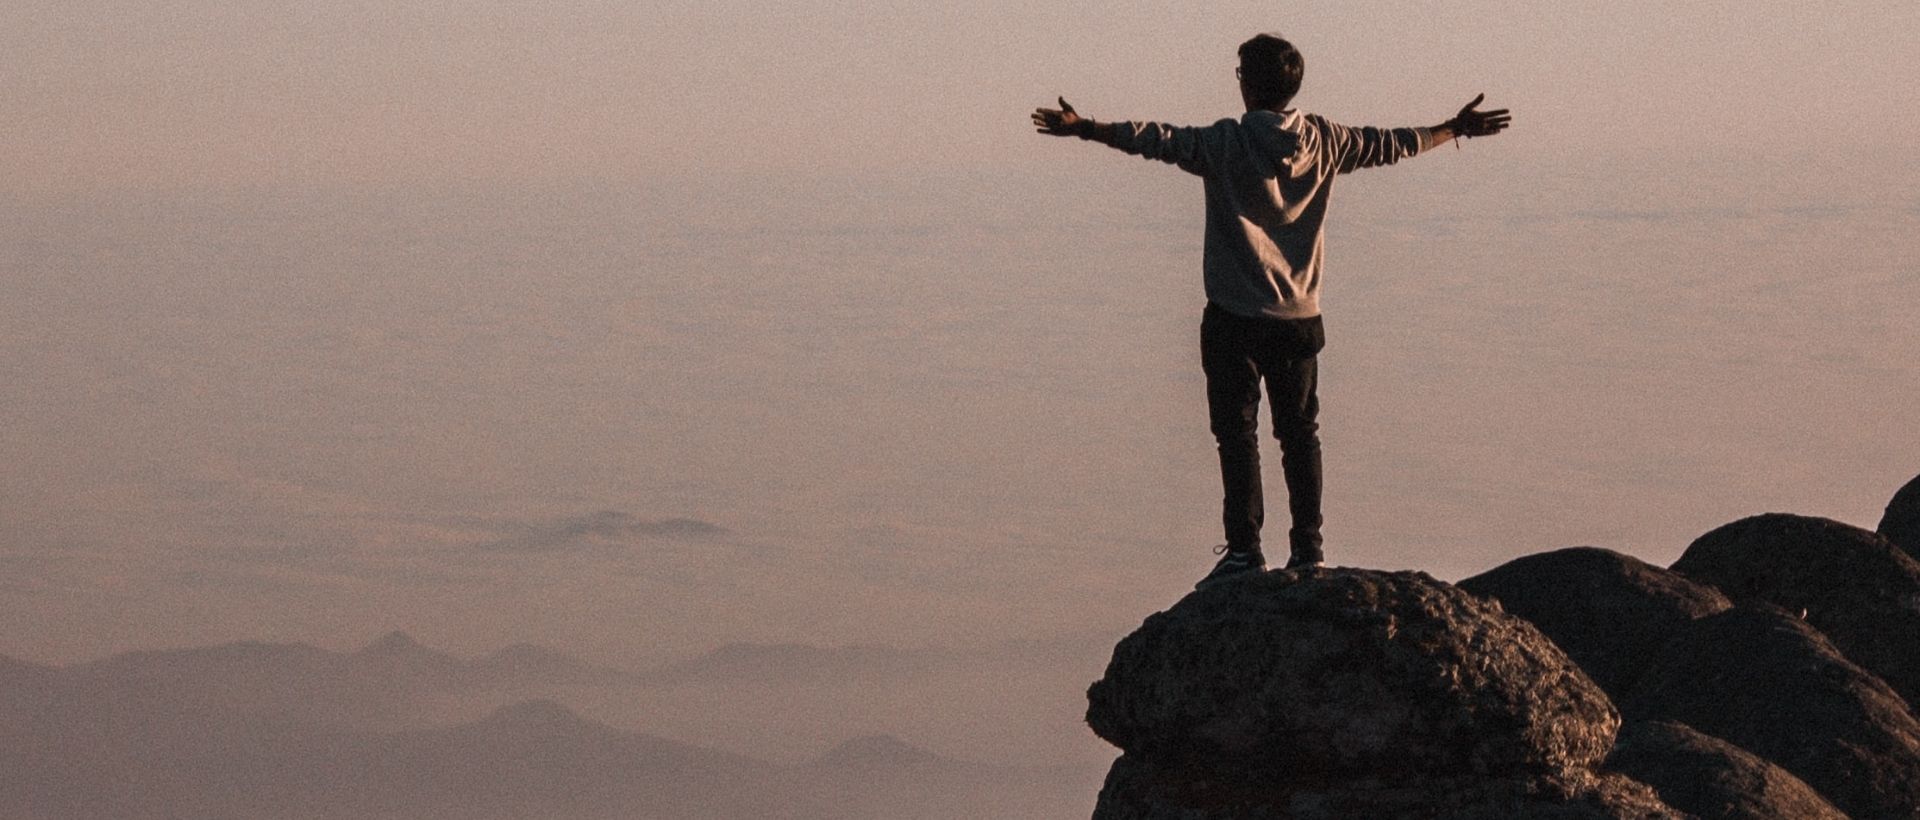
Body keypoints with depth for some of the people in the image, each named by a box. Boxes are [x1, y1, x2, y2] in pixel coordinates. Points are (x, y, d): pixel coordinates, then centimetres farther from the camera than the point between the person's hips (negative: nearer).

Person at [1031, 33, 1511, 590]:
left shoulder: (1226, 143, -11)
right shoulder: (1322, 143, 2)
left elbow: (1158, 140, -18)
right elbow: (1389, 145, 13)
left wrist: (1085, 128, -16)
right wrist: (1456, 130, 27)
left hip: (1234, 318, -4)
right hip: (1299, 316, 4)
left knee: (1236, 431, -1)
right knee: (1300, 433, 12)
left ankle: (1244, 550, -5)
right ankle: (1308, 548, 12)